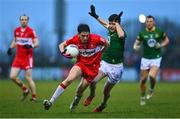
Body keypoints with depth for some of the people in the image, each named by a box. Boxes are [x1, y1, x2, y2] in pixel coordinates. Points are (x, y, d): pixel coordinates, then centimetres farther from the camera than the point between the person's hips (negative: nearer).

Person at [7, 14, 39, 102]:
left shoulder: (31, 31, -8)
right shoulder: (16, 30, 9)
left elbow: (37, 43, -9)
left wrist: (31, 46, -29)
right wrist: (11, 48, 5)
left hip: (27, 57, -5)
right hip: (18, 57, 5)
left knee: (28, 78, -7)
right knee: (13, 76, -3)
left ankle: (34, 97, 5)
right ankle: (25, 90, 19)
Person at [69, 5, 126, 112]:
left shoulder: (120, 31, -13)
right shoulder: (111, 31, 6)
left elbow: (121, 35, -40)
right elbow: (106, 24, 31)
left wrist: (117, 22, -28)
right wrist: (96, 16, 34)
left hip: (116, 67, -5)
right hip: (104, 63, 5)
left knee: (106, 91, 9)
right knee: (93, 81, -18)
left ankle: (103, 104, 41)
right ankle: (92, 95, 15)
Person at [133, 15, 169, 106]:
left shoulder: (159, 32, -4)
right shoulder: (142, 33, -3)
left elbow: (167, 40, 10)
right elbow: (136, 44, 4)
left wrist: (161, 45, -10)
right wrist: (136, 47, -20)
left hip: (156, 58, -2)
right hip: (145, 58, 2)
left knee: (152, 76, -24)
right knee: (143, 80, 4)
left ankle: (151, 90, 8)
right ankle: (143, 97, 26)